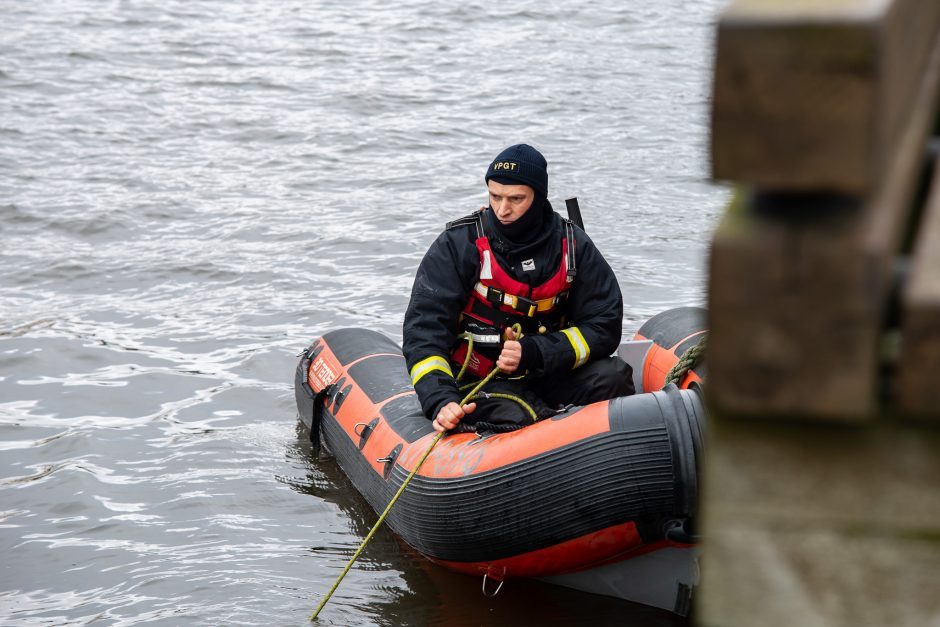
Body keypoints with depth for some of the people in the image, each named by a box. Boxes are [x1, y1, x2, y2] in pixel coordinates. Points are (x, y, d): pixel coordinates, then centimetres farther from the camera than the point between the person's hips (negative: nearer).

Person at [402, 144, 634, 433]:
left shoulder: (572, 245, -1)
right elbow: (424, 329, -14)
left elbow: (604, 326, -3)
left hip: (549, 374, 3)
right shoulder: (458, 244, -9)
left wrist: (533, 353, -19)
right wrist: (440, 400, -31)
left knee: (614, 375, -24)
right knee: (517, 419, -34)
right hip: (477, 382, -3)